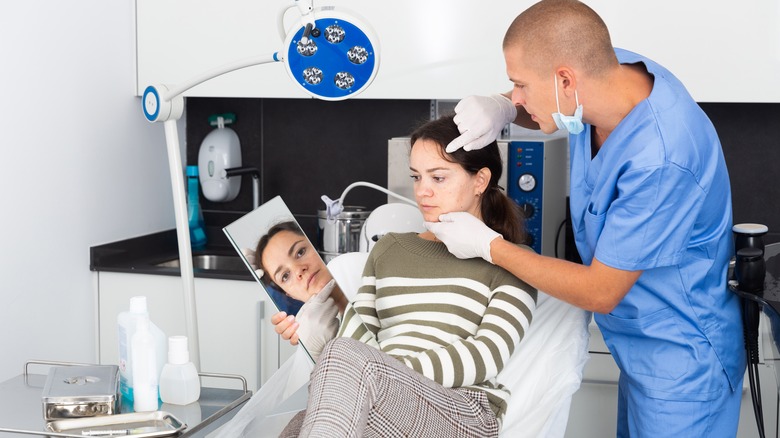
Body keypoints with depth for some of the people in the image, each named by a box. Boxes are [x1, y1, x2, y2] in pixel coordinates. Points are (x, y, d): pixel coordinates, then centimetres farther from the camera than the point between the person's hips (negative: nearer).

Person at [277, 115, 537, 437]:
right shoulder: (388, 250, 26)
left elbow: (486, 356, -5)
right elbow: (358, 335, 15)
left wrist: (395, 374, -15)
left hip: (464, 412, -3)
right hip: (379, 409, 3)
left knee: (346, 357, -34)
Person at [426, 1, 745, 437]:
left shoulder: (660, 162, -35)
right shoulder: (606, 68, -13)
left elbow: (601, 292, -24)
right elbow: (542, 109, 12)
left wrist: (488, 245, -16)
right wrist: (502, 109, -12)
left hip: (682, 359, -7)